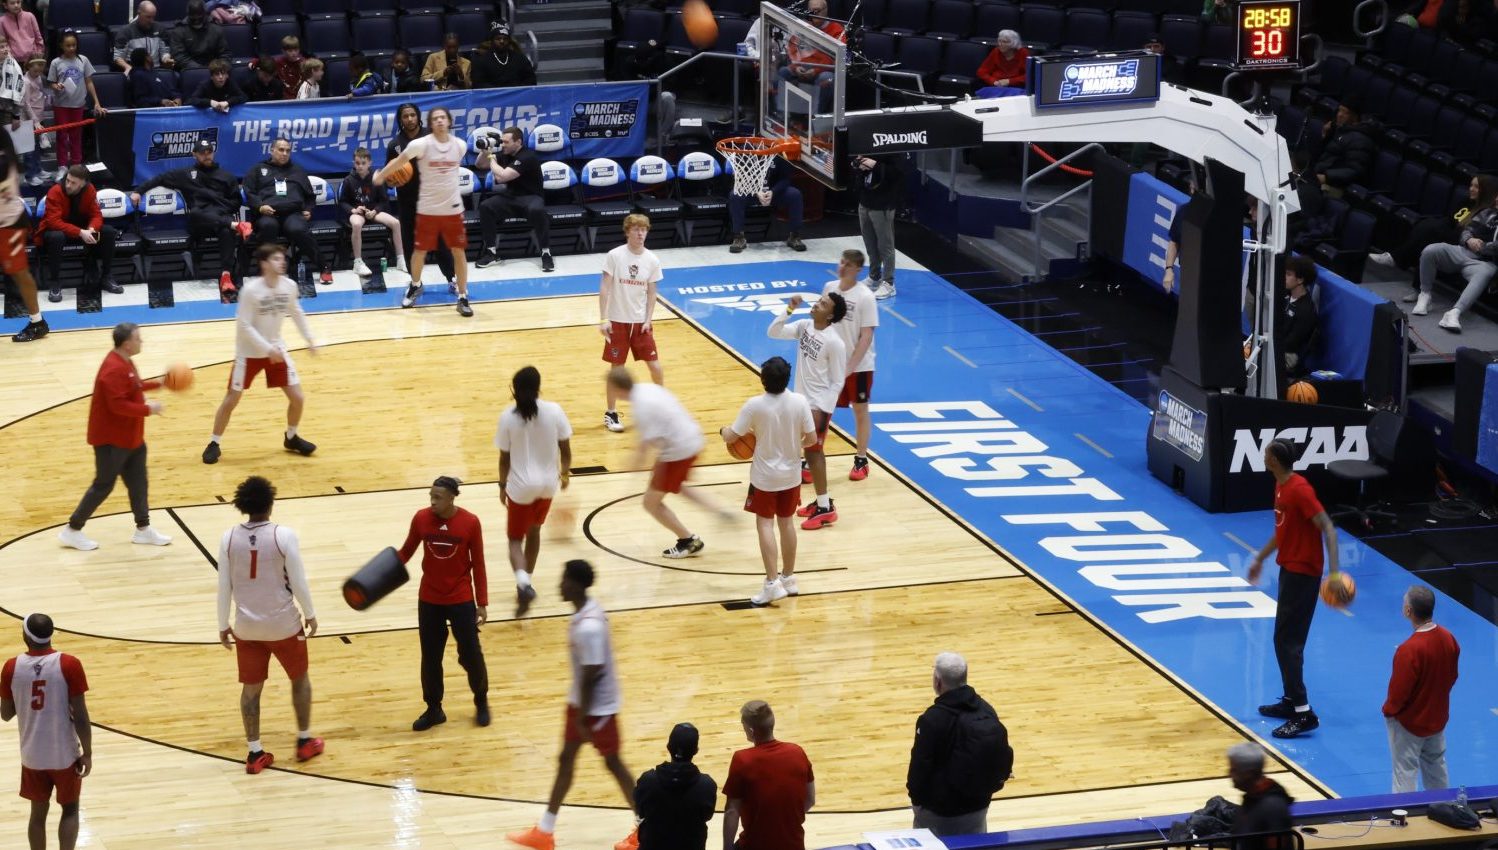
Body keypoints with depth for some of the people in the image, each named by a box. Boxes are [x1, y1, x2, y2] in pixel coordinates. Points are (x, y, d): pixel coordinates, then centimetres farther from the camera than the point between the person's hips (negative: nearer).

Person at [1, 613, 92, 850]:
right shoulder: (69, 665, -16)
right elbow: (80, 716, -14)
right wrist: (87, 753, -4)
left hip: (32, 754, 2)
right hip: (65, 753, -2)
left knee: (38, 811, 15)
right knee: (70, 808, 15)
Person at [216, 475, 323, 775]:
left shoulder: (229, 538, -7)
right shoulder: (283, 536, -17)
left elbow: (224, 587, -1)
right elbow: (298, 581, -12)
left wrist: (223, 625, 10)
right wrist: (310, 615, 4)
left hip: (247, 626, 2)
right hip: (283, 624, -2)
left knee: (251, 687, 13)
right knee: (300, 678, 20)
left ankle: (255, 753, 15)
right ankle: (305, 741, 29)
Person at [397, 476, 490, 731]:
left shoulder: (470, 523, -14)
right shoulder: (421, 519, -9)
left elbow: (478, 565, -6)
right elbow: (406, 552, 4)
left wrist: (482, 603, -5)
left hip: (461, 600, -2)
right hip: (429, 600, 2)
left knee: (470, 655, 6)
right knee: (430, 657, 9)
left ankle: (481, 703, 29)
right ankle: (433, 709, 24)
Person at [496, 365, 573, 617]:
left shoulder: (508, 417, -13)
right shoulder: (554, 411, -10)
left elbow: (504, 458, -6)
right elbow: (565, 449, -2)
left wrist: (503, 485, 9)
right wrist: (565, 472, 16)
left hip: (521, 485, -3)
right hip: (547, 483, 3)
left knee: (515, 539, 8)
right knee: (534, 530, 26)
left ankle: (523, 583, -18)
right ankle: (527, 581, 34)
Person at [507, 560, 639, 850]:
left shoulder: (588, 627, -31)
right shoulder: (587, 610, -1)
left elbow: (592, 674, -27)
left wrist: (582, 717, -20)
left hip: (597, 706, -9)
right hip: (581, 700, 9)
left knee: (612, 763, 5)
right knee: (566, 759, 15)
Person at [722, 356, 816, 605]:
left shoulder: (754, 406, -20)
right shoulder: (800, 402, -13)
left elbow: (730, 437, -13)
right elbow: (811, 439, -7)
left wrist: (723, 431, 10)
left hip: (765, 476, -3)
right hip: (791, 474, 3)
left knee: (765, 524, 3)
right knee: (787, 521, 16)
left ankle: (772, 583, -5)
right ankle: (788, 578, 25)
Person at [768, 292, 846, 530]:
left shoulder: (834, 343, -21)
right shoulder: (804, 326, 0)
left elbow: (838, 382, -16)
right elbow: (774, 333, -1)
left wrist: (822, 411, -18)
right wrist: (788, 310, -13)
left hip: (818, 405, -8)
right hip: (803, 400, 8)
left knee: (813, 452, -5)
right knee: (812, 452, 14)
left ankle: (825, 508, 1)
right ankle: (821, 501, 24)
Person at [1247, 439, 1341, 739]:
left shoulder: (1299, 490, -21)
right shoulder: (1280, 486, 9)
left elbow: (1328, 529, -24)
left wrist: (1333, 571, -33)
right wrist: (1260, 558, 31)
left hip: (1302, 572, -10)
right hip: (1290, 567, 10)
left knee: (1286, 641, -9)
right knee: (1288, 639, 16)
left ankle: (1303, 713, -8)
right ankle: (1291, 701, 26)